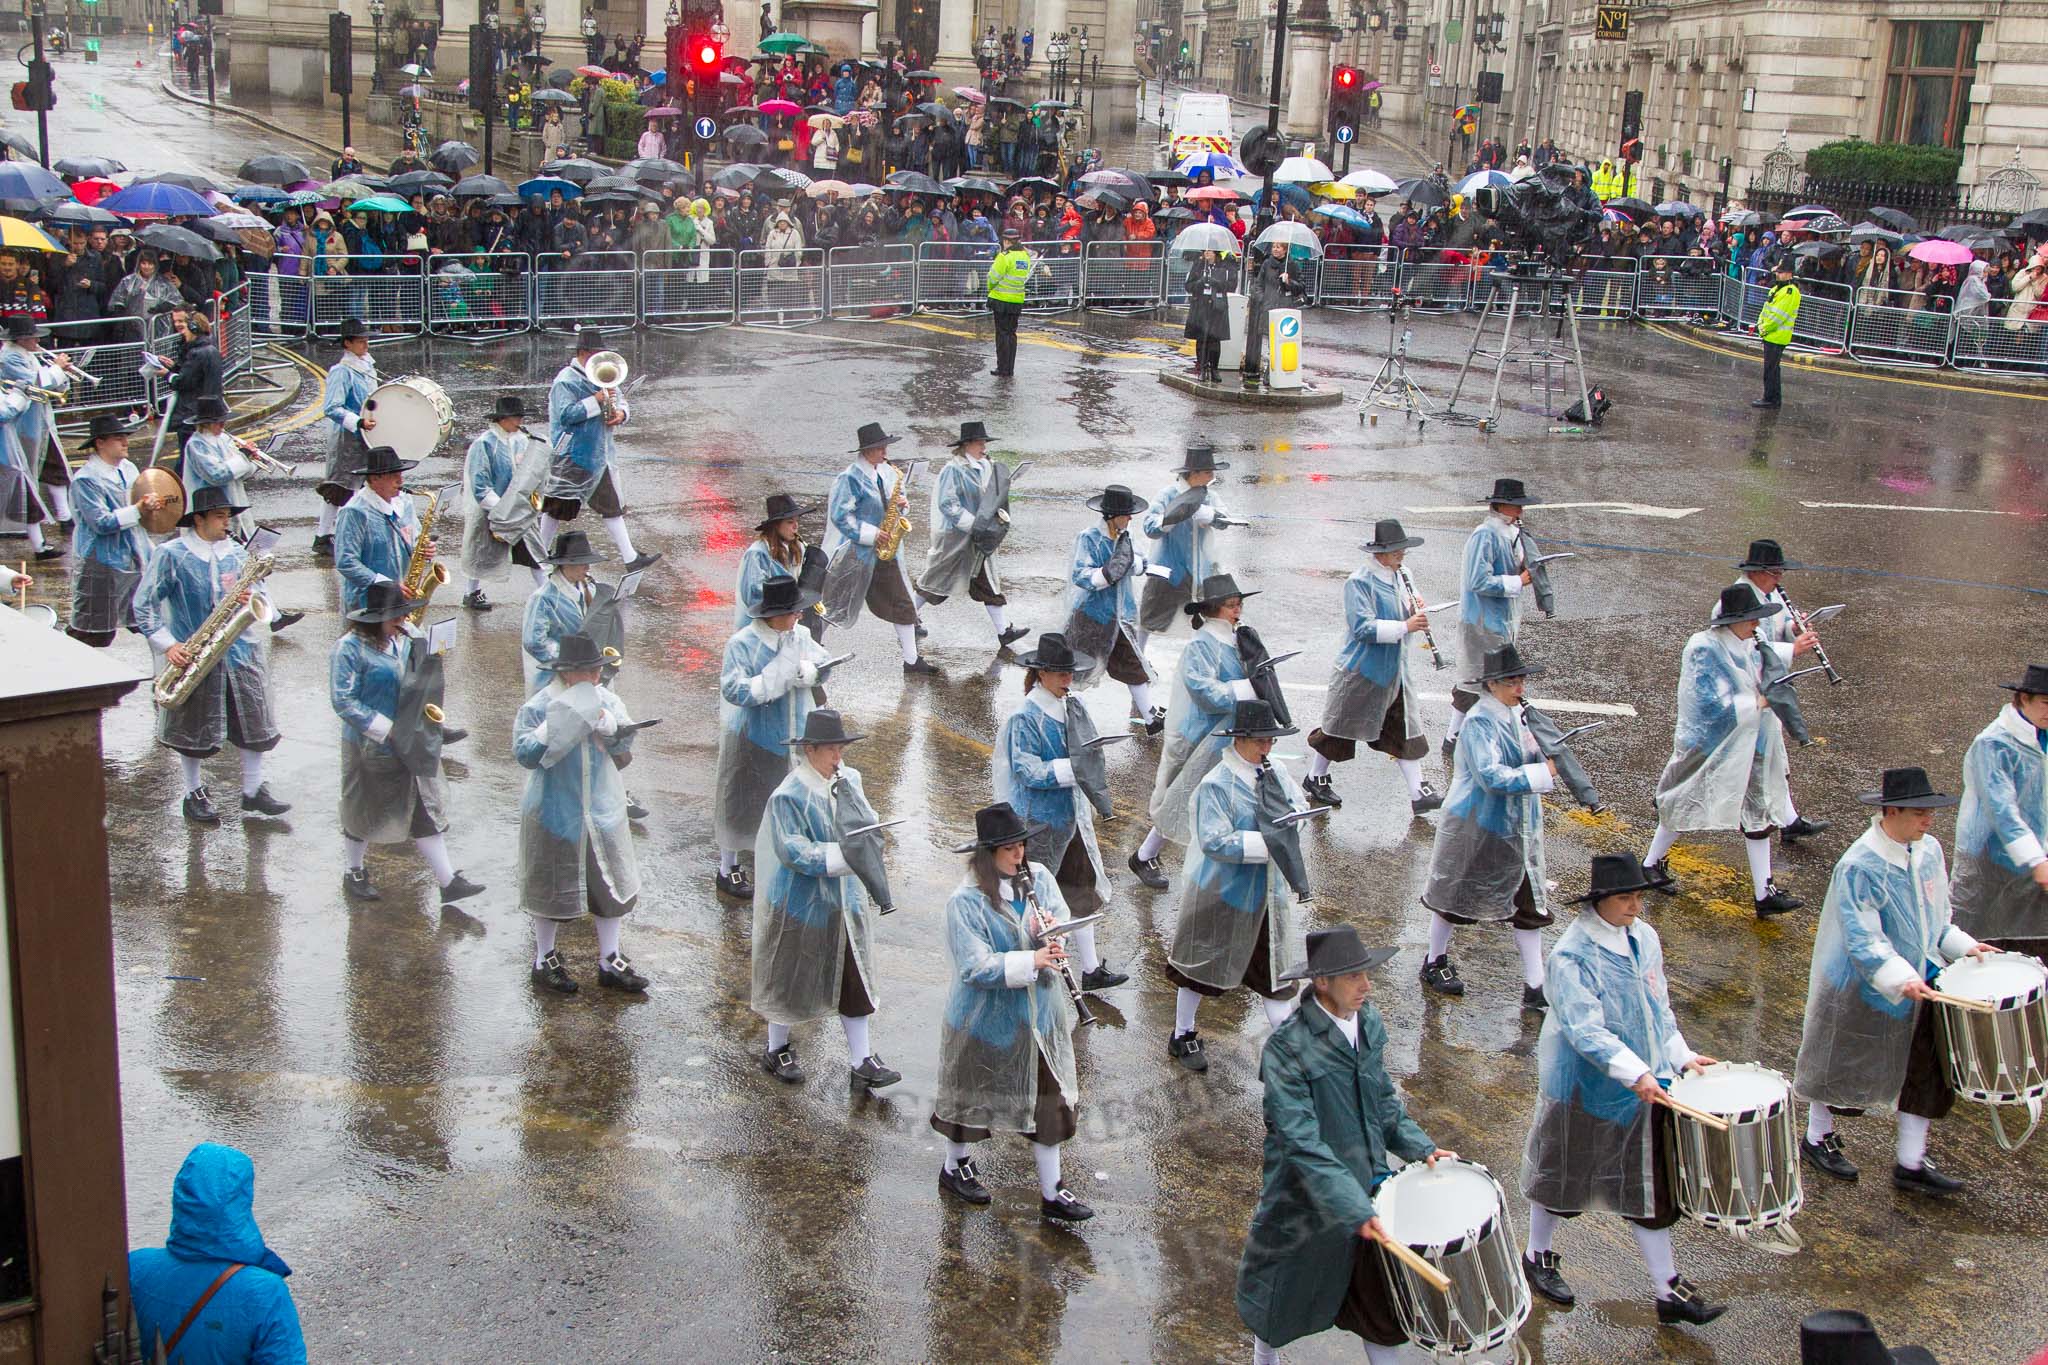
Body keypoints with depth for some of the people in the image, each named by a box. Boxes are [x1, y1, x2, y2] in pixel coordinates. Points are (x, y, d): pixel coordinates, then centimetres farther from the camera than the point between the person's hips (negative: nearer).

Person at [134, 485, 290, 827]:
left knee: (254, 724, 4)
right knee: (193, 733, 7)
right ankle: (194, 795, 22)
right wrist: (167, 645, -15)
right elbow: (143, 604, -8)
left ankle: (253, 791, 17)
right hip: (192, 657, -4)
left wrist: (250, 596, -7)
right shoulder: (170, 555, -7)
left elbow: (257, 588, 18)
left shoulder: (236, 553, 8)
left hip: (238, 653, 4)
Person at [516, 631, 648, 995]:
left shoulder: (608, 701, 1)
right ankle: (544, 959, 28)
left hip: (603, 811, 5)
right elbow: (524, 753, -21)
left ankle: (609, 962, 25)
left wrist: (611, 728, -18)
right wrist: (556, 726, -29)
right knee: (553, 887, 9)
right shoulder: (539, 706, -13)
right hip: (555, 812, -5)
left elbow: (625, 752, 1)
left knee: (611, 885, 11)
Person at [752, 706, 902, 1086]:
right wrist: (841, 856, -28)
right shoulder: (790, 795, -19)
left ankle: (861, 1061, 17)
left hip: (846, 899, 6)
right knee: (792, 979, 11)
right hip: (802, 903, -6)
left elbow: (868, 825, -3)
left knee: (854, 979, 9)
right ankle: (776, 1051, 31)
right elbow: (791, 849, -25)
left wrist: (844, 785, -17)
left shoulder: (848, 780, 1)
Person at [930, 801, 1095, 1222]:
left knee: (1049, 1097, 9)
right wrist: (1031, 961, -35)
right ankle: (955, 1167, 41)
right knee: (975, 1094, 15)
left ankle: (1052, 1193, 20)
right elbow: (974, 966, -26)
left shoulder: (1038, 877, -5)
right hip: (987, 1018, -5)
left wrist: (1051, 927, -20)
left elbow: (1063, 916, 4)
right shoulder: (966, 901, -22)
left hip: (1039, 1012, 5)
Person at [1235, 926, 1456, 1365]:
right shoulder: (1286, 1046, -25)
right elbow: (1301, 1141, -29)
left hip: (1368, 1181, 5)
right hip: (1307, 1196, -5)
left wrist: (1421, 1148, 0)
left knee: (1383, 1301, 9)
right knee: (1282, 1295, 18)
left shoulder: (1369, 1020, -3)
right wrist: (1353, 1208, -34)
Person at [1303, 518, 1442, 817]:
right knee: (1341, 726, 8)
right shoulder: (1360, 583, -18)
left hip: (1395, 669, 7)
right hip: (1362, 670, -7)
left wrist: (1415, 612, -4)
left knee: (1406, 730, 4)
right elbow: (1363, 627, -27)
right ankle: (1316, 779, 27)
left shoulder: (1398, 578, 6)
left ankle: (1419, 794, 5)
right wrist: (1405, 626, -30)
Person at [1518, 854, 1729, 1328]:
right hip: (1585, 1089, -6)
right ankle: (1538, 1256, 37)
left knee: (1650, 1184, 10)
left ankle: (1669, 1291, 17)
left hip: (1647, 1085, 6)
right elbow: (1584, 1029, -28)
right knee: (1563, 1175, 14)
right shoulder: (1573, 955, -22)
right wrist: (1634, 1073, -35)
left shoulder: (1644, 938, 1)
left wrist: (1680, 1055, 7)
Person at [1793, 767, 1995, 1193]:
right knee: (1841, 1067, 11)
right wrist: (1899, 978, -38)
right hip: (1863, 989, -7)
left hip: (1920, 982, 7)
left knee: (1928, 1071, 7)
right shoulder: (1859, 866, -24)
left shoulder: (1929, 850, -1)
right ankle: (1817, 1138, 35)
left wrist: (1962, 947, 1)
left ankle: (1910, 1164, 20)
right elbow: (1862, 939, -28)